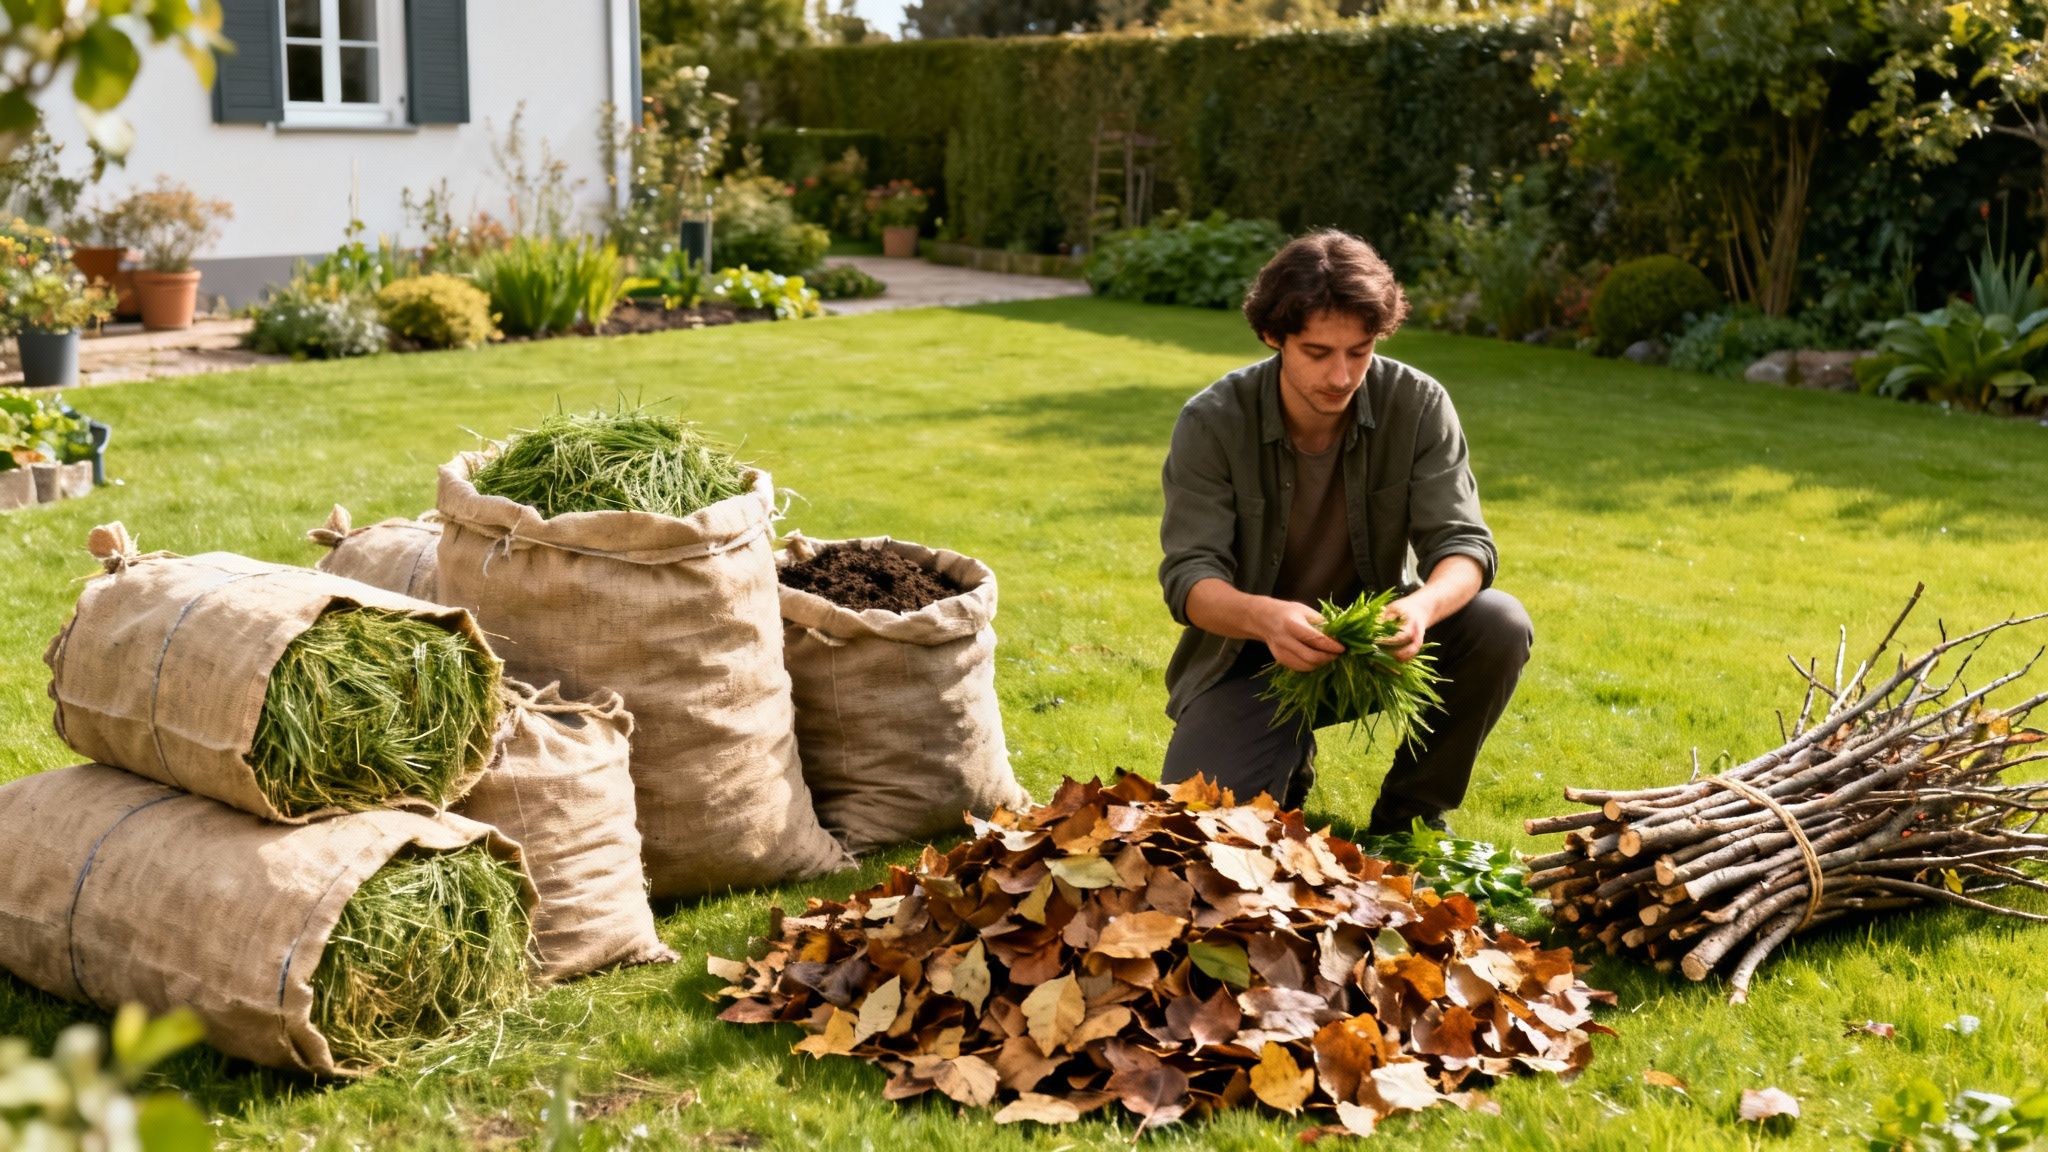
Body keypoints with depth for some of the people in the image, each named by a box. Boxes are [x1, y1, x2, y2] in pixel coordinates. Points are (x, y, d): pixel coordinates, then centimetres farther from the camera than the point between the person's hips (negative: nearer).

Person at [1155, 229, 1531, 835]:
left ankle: (1409, 813, -4)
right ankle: (1290, 760, 16)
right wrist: (1264, 616, -45)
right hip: (1252, 653, -1)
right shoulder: (1211, 422, -16)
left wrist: (1423, 606, -43)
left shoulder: (1419, 405, -13)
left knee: (1499, 625, -26)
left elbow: (1464, 542, -17)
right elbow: (1189, 576, -21)